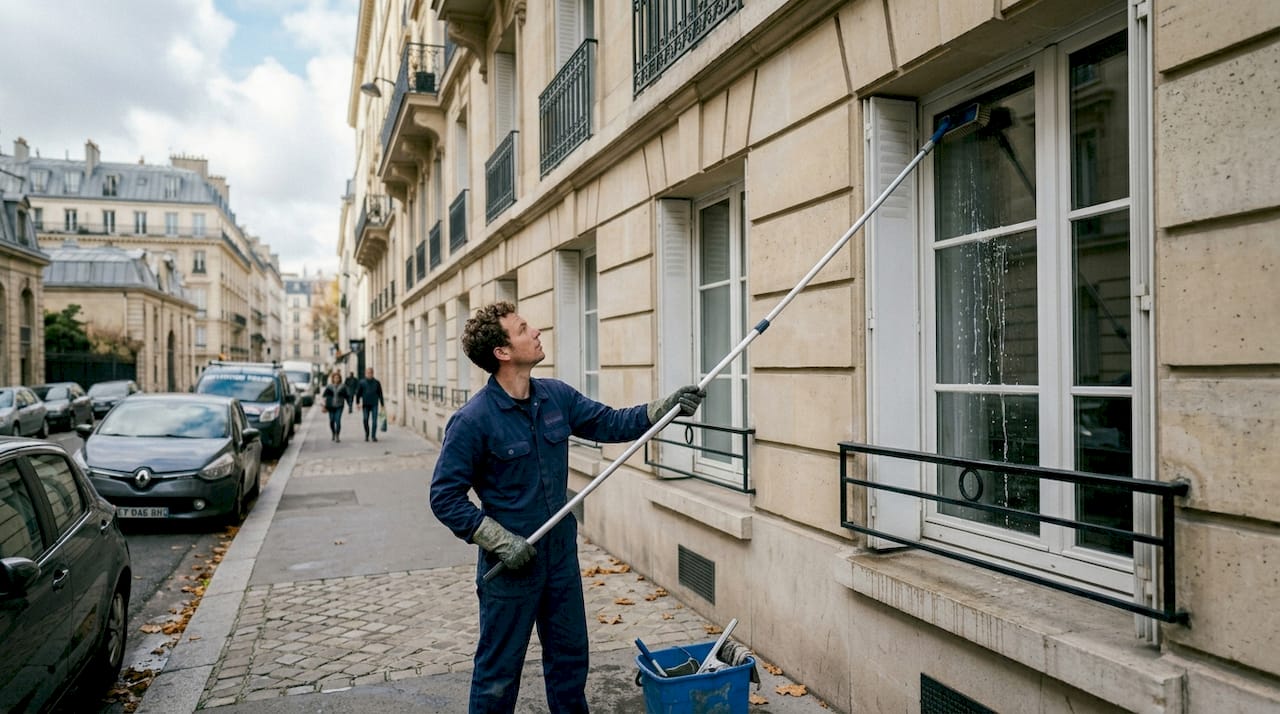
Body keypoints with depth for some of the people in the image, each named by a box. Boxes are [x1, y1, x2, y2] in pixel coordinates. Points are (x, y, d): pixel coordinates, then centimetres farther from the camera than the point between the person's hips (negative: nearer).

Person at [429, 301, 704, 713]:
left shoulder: (556, 397, -1)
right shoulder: (472, 421, -19)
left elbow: (611, 424, 8)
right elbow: (445, 497, -15)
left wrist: (666, 407, -3)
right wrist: (500, 540, -19)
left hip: (561, 555, 6)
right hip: (510, 564, -6)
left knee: (570, 658, 21)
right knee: (498, 673, 10)